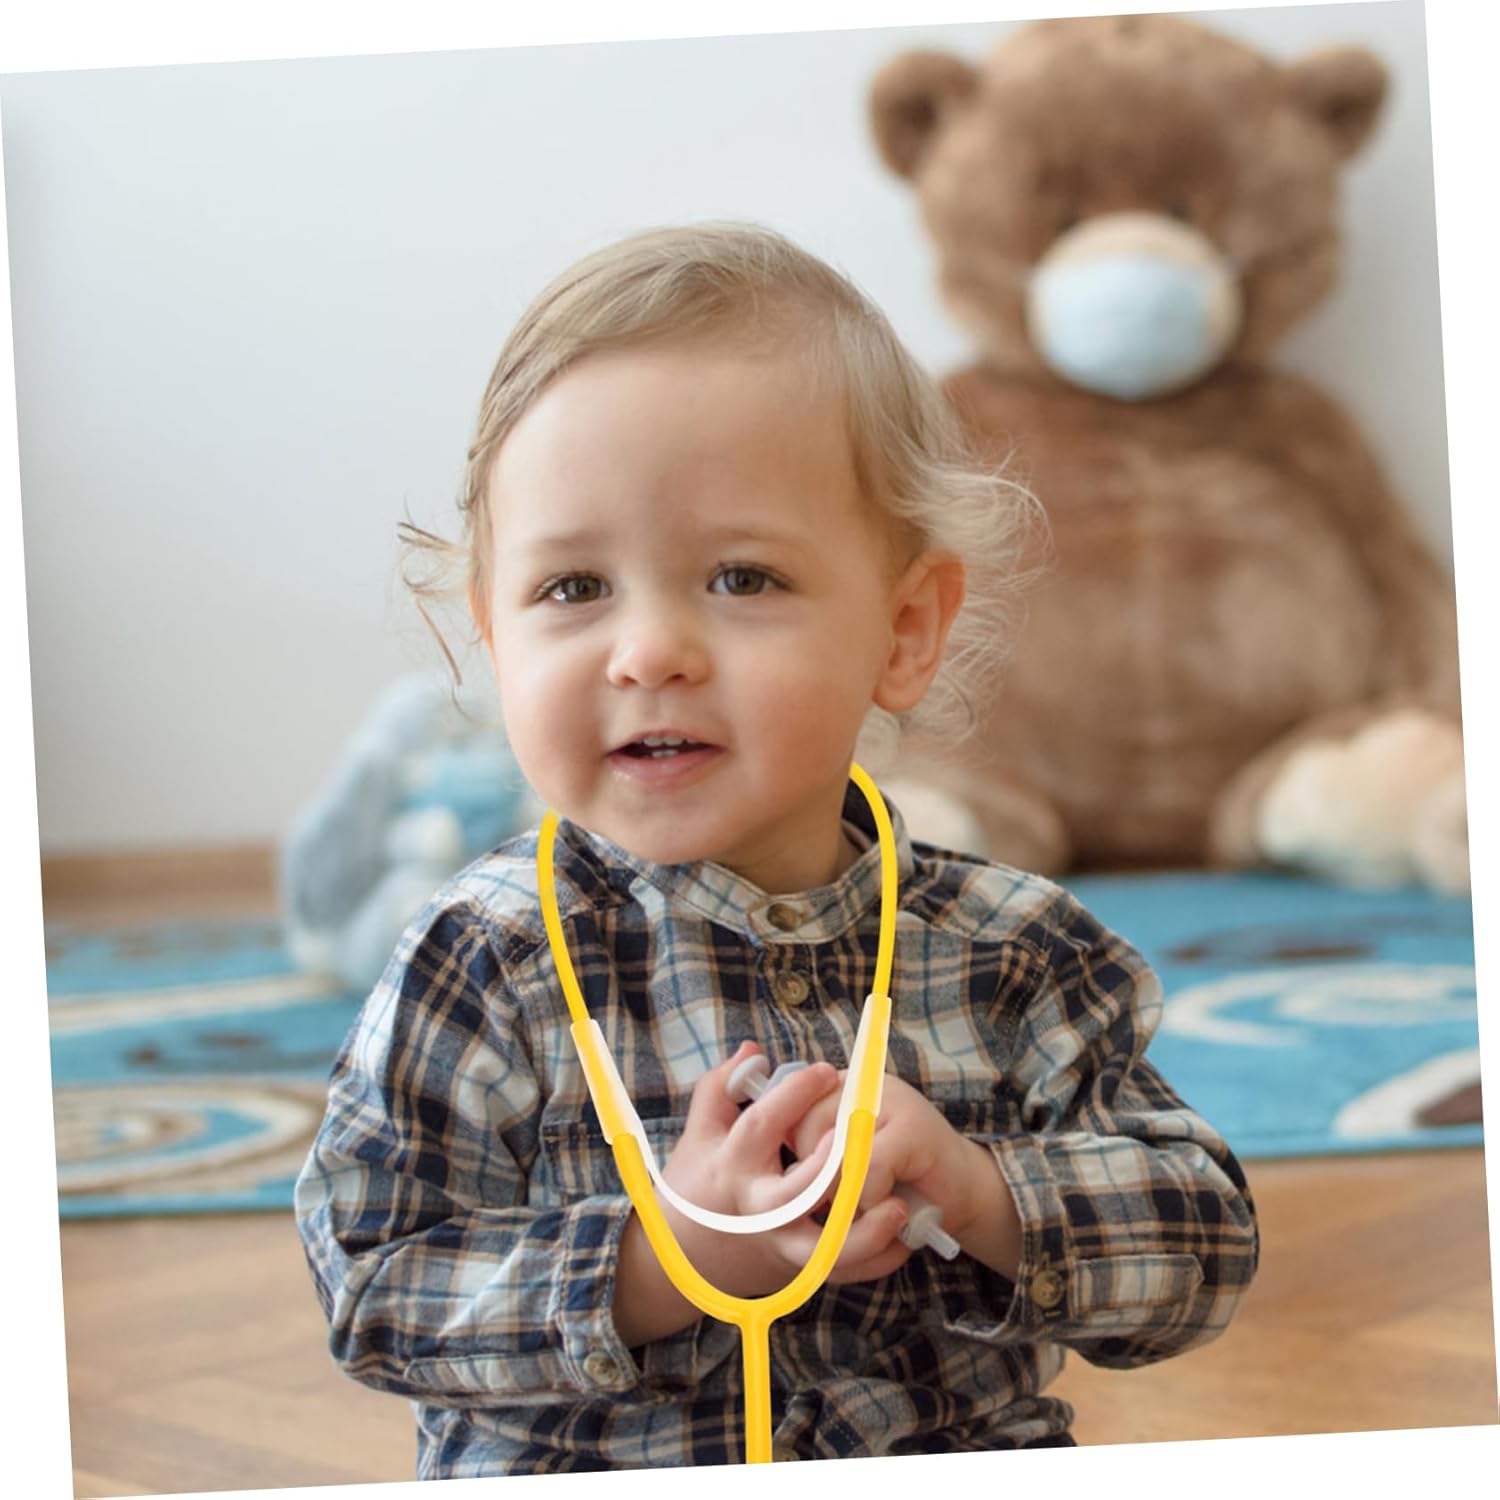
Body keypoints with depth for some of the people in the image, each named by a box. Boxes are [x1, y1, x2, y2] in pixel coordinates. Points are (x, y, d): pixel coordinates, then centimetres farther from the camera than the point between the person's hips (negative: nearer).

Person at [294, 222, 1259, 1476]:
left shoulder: (1015, 959, -2)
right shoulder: (487, 966, -6)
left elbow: (1207, 1241, -1)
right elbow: (374, 1285, -8)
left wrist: (975, 1192, -17)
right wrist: (667, 1258, -19)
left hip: (971, 1465, 1)